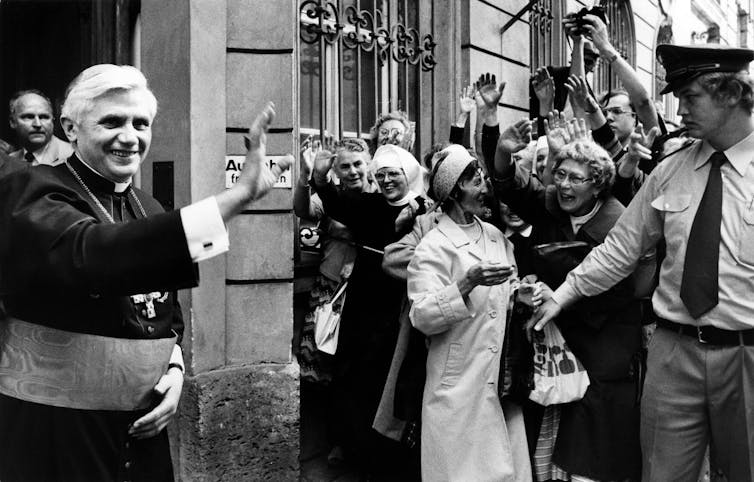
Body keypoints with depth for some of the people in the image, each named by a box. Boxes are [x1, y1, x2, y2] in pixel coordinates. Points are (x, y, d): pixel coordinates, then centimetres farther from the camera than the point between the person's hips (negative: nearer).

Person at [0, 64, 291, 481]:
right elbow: (93, 255, -35)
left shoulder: (149, 209, 8)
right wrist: (238, 195, -41)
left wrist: (174, 370, -5)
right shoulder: (34, 195, -13)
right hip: (53, 434, -6)